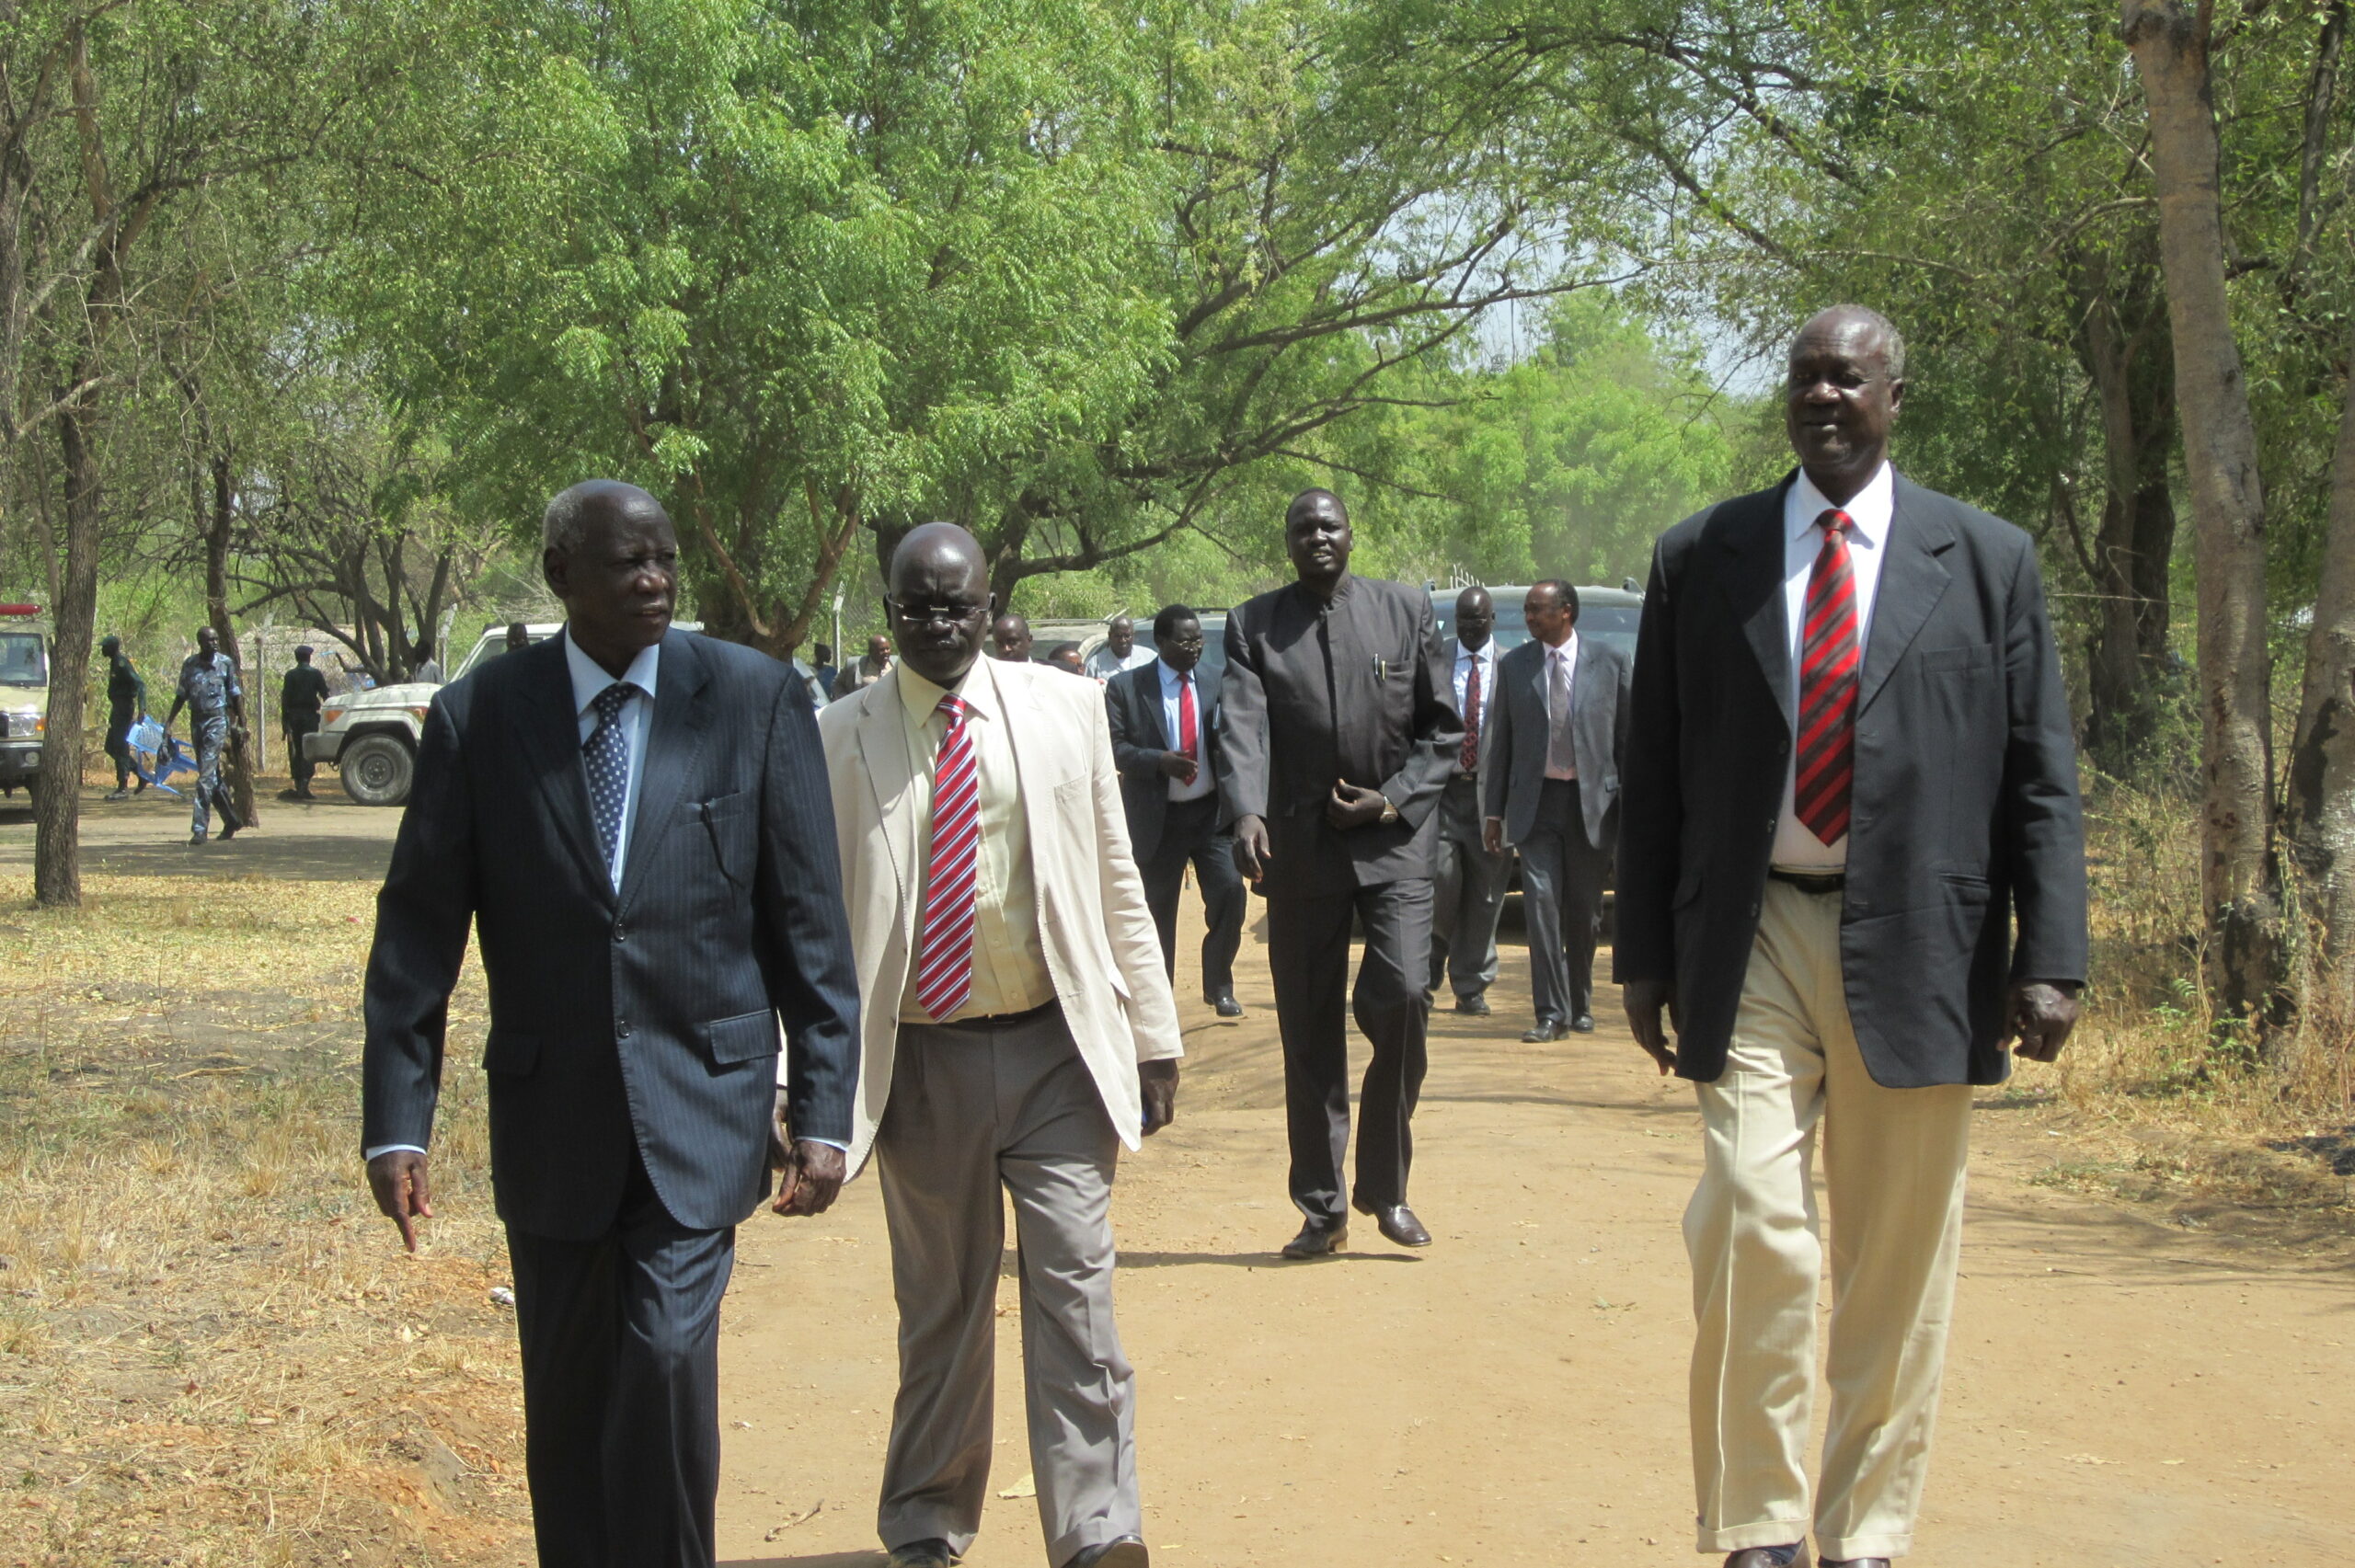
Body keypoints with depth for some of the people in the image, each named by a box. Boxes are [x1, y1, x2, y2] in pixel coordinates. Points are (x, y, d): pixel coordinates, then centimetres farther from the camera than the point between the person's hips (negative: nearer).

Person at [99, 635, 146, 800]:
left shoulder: (123, 664, -16)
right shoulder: (115, 662, 14)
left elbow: (140, 685, -24)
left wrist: (141, 708, -33)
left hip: (124, 710, -10)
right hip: (117, 709, 10)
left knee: (120, 748, -8)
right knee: (111, 747, 13)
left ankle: (123, 788, -6)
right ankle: (142, 776, 18)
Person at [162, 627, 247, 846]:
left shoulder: (226, 663, -3)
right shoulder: (189, 664, 5)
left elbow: (236, 696, 2)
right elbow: (181, 696, 12)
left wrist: (242, 724, 0)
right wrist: (168, 722, 6)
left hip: (218, 721, -4)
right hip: (196, 721, 4)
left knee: (206, 776, -13)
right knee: (211, 776, 10)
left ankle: (200, 829, -15)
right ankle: (231, 819, 25)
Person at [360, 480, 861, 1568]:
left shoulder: (754, 698, -2)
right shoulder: (480, 716, -1)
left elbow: (809, 919, 0)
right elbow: (418, 933, 2)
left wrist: (822, 1108, -2)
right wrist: (396, 1120, -3)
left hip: (700, 1107, -1)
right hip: (551, 1112, 2)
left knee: (667, 1357, -17)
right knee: (566, 1406, 10)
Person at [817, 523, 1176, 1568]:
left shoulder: (1063, 709, 5)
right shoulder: (839, 741, 0)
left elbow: (1116, 879, 8)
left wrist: (1152, 1037, 6)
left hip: (1057, 1049, 0)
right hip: (922, 1060, 0)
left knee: (1073, 1290, -6)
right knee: (940, 1304, 10)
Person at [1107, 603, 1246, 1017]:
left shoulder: (1214, 686, 6)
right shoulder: (1126, 687, -3)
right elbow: (1113, 747, -7)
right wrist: (1159, 761, -22)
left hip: (1211, 811, 2)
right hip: (1158, 817, -2)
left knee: (1229, 891, -12)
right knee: (1158, 909, 8)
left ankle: (1219, 986, 6)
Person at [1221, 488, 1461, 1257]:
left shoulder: (1407, 610, 5)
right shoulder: (1254, 625, 3)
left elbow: (1444, 729, 7)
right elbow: (1243, 727, -11)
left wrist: (1391, 800, -7)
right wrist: (1246, 813, -28)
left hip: (1394, 842, -1)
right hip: (1301, 846, 1)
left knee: (1402, 996, -16)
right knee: (1308, 1032, 4)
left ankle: (1386, 1187, 1)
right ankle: (1321, 1209, 15)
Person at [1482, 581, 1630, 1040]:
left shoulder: (1608, 664, 1)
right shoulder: (1513, 666, 6)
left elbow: (1626, 739, 4)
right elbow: (1503, 743, 9)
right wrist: (1495, 809, 5)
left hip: (1591, 802, -1)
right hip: (1536, 801, 1)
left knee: (1584, 911, 8)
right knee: (1541, 900, -10)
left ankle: (1579, 1005, 26)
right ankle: (1552, 1014, -9)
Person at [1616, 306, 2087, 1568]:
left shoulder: (1989, 561, 6)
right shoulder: (1700, 559, 8)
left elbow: (2040, 778, 5)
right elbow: (1655, 772, 10)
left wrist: (2051, 956, -3)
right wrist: (1644, 958, 8)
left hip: (1916, 947, 0)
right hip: (1753, 941, 0)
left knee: (1898, 1267, 5)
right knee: (1751, 1226, -12)